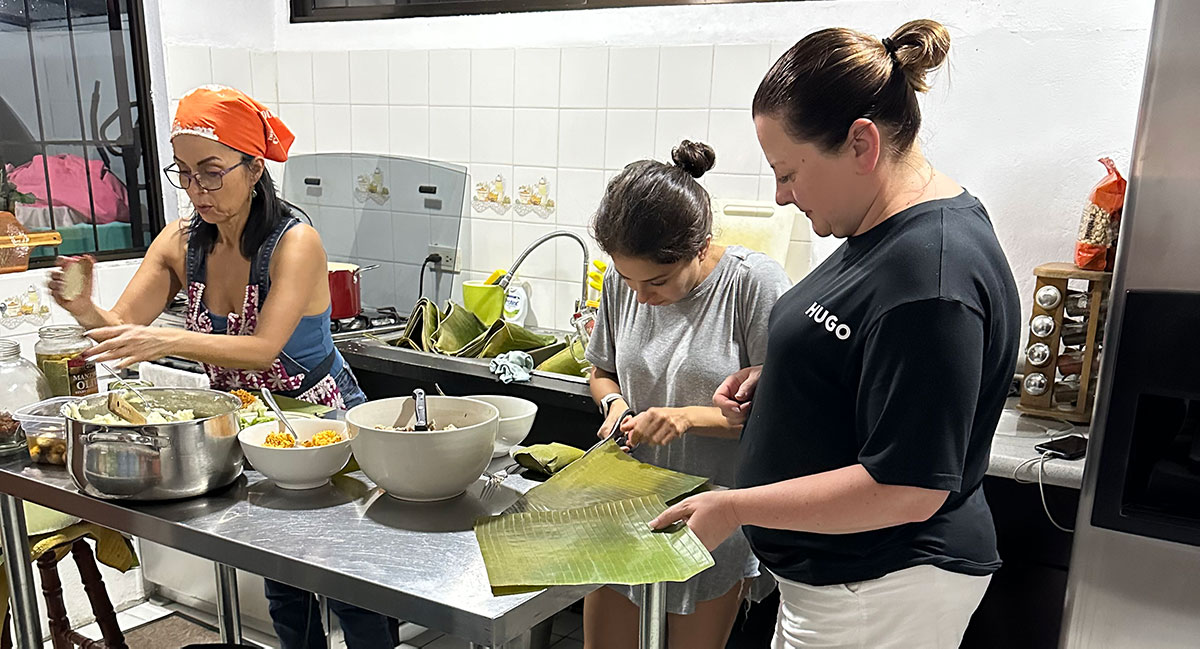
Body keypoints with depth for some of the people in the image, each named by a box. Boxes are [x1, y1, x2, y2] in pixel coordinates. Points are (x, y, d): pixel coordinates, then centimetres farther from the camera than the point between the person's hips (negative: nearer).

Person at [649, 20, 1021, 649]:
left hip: (879, 594, -9)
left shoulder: (931, 273, -28)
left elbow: (906, 490, -27)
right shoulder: (883, 228, 3)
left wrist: (734, 508, -21)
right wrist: (776, 377, 1)